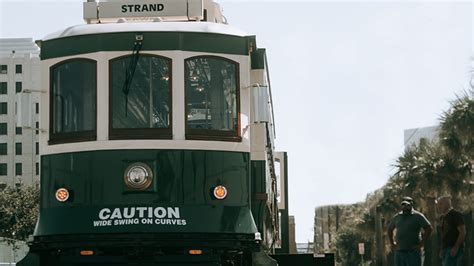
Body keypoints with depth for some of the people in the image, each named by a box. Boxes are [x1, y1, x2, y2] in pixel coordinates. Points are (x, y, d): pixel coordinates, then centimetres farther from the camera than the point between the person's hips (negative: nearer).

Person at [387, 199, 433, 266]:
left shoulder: (418, 216, -4)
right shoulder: (397, 217, 12)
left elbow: (429, 228, -11)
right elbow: (390, 229, 27)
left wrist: (421, 244, -13)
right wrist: (392, 243, 16)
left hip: (413, 252, -5)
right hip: (399, 252, 5)